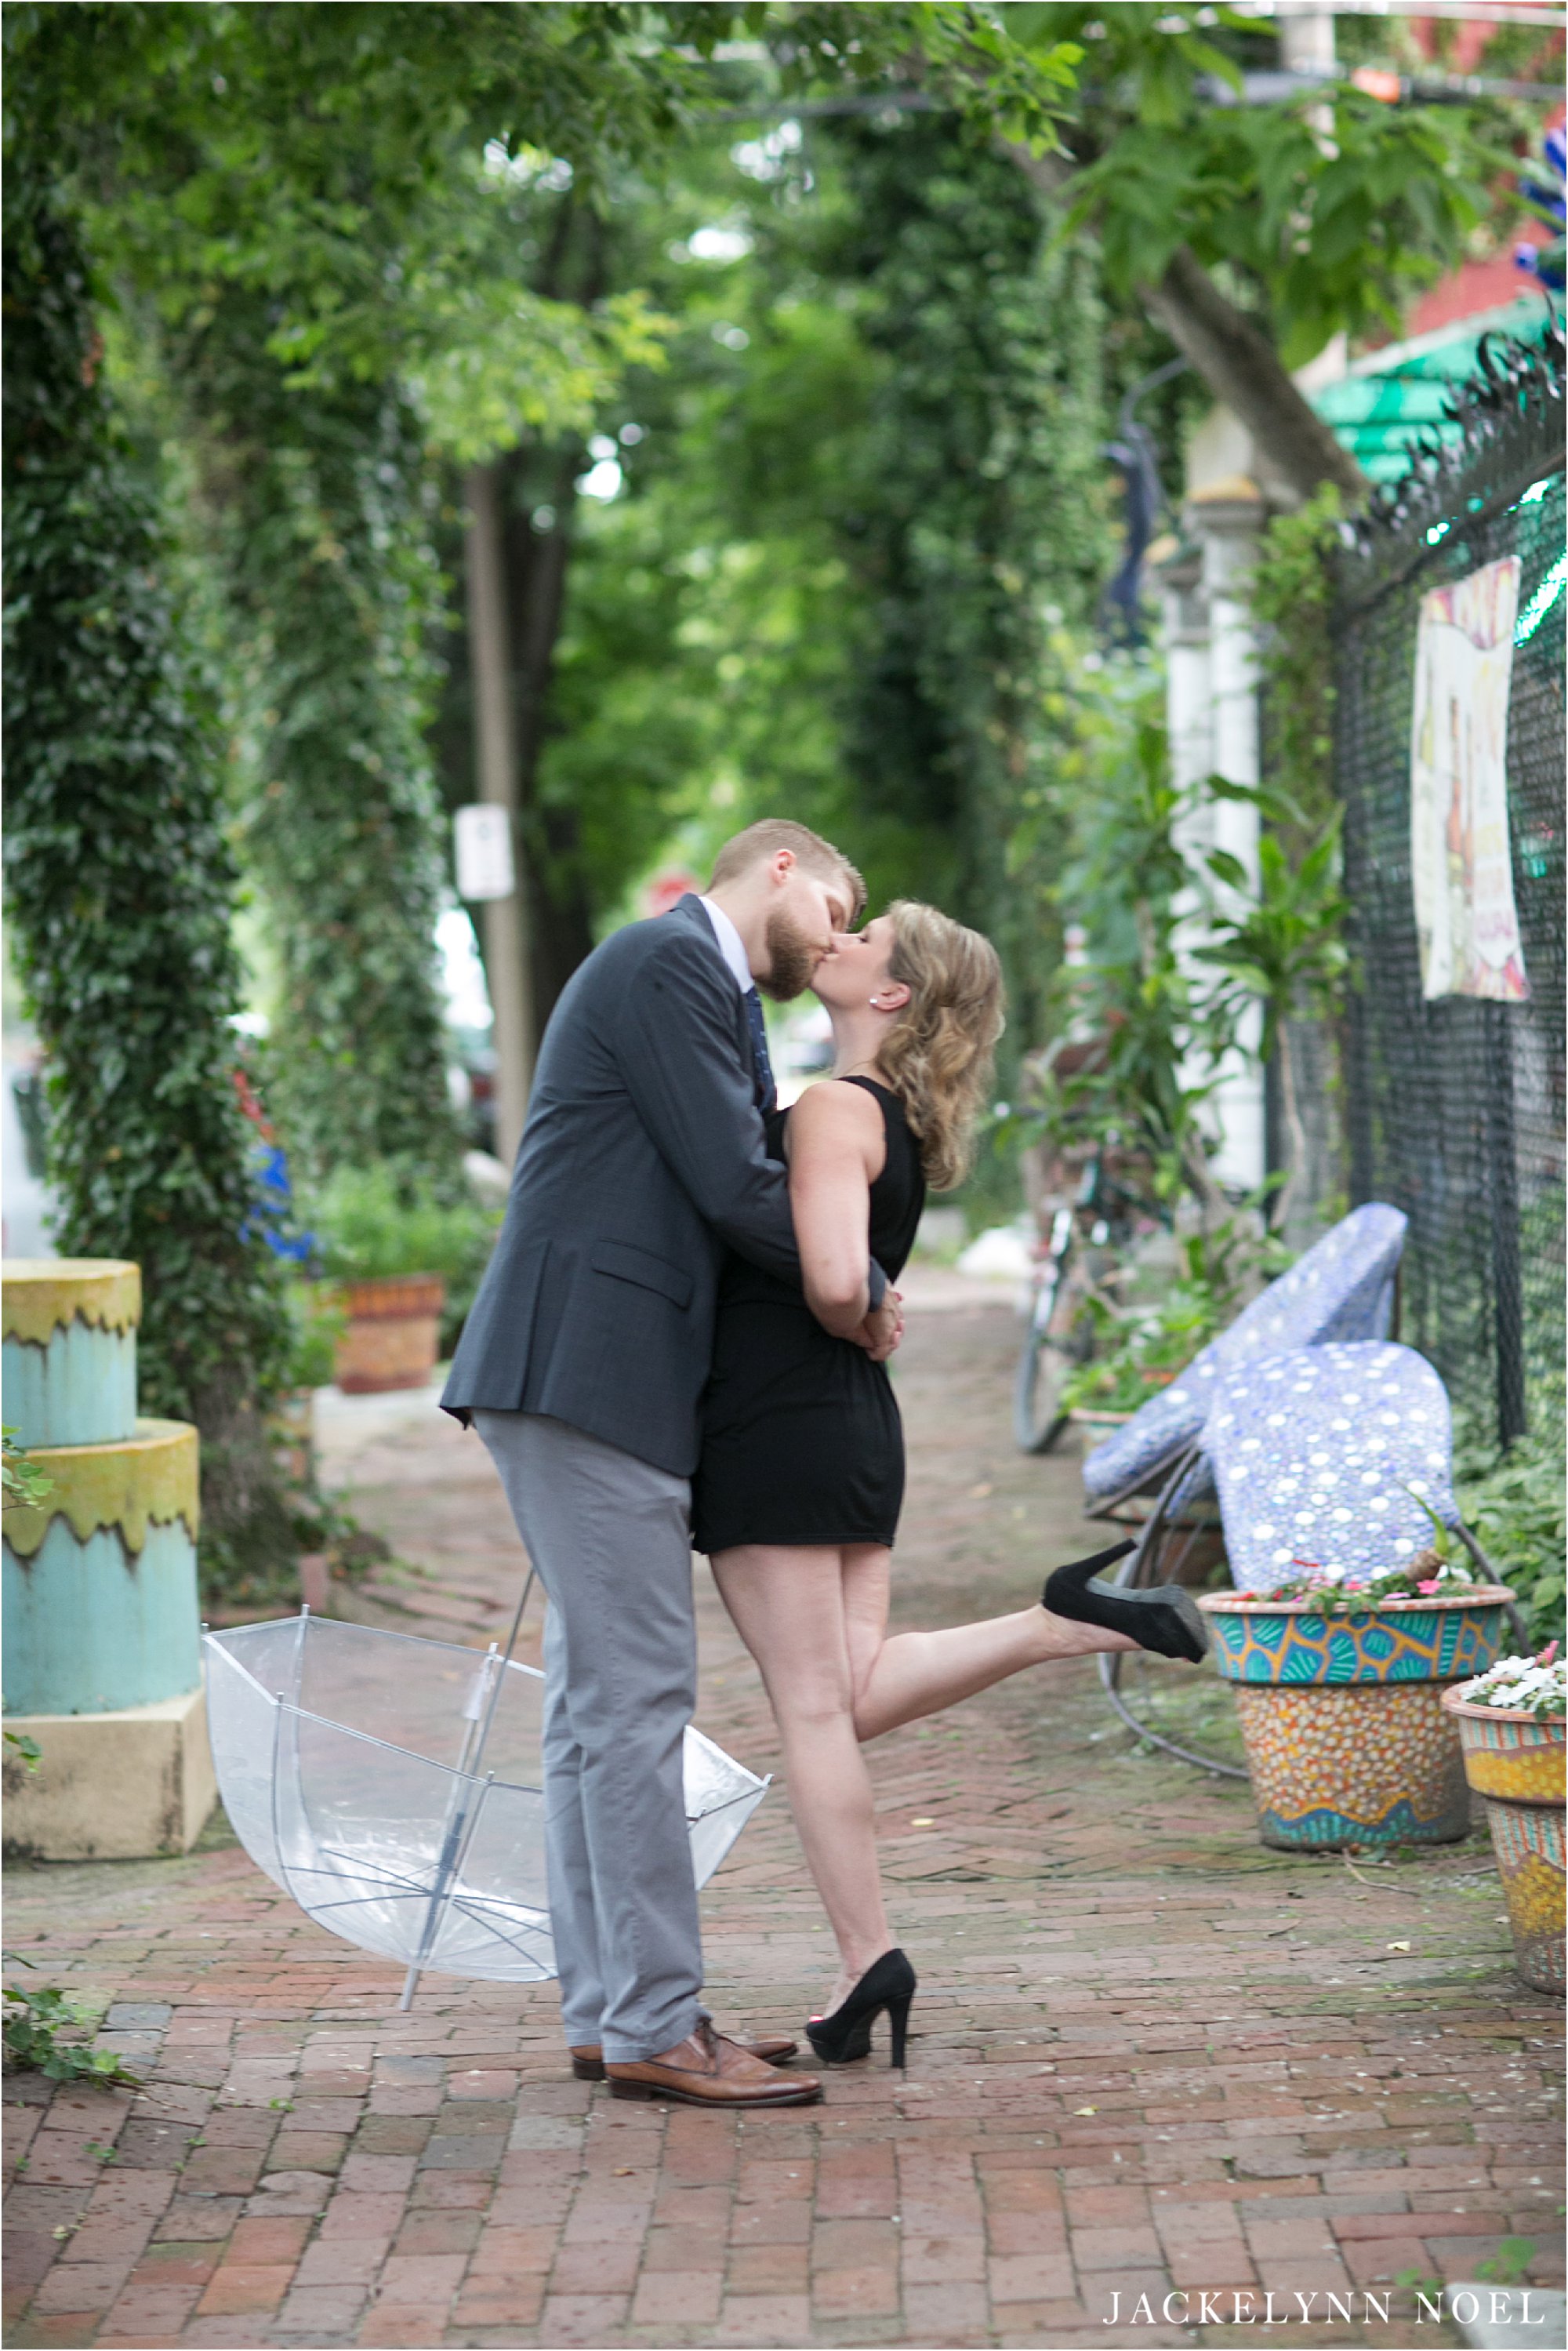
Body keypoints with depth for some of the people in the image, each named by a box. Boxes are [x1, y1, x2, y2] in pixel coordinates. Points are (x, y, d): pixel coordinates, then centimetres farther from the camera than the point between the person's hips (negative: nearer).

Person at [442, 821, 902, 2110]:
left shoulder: (709, 990, 24)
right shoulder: (667, 961, -9)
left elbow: (743, 1173, 22)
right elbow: (734, 1185, -14)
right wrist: (865, 1295, -2)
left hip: (611, 1379, 11)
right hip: (586, 1373, -11)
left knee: (603, 1699, 11)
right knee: (637, 1697, -9)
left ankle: (609, 2007, 16)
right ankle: (654, 2025, -6)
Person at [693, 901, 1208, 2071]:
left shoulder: (832, 1109, -13)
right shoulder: (903, 1122, 15)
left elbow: (833, 1281, -26)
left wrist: (854, 1321, -4)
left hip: (778, 1423, -9)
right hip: (860, 1423, 9)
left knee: (812, 1705, -2)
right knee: (856, 1692, 6)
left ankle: (867, 1959, 1)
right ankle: (1070, 1623, -6)